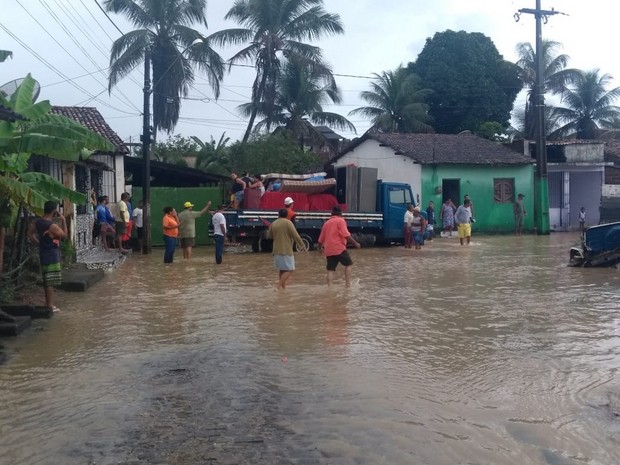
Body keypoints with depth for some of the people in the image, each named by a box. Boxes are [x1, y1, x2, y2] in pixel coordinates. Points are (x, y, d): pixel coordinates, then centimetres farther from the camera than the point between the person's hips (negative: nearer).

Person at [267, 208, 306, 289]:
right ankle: (278, 285, -18)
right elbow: (295, 235, -11)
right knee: (289, 270, -5)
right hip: (286, 250, -6)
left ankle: (283, 287, 15)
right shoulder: (288, 222, -7)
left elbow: (269, 236, 17)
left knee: (282, 270, 15)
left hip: (276, 251, 6)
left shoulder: (273, 224, 7)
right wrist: (301, 245, -3)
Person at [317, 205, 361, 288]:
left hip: (329, 250, 5)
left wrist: (320, 248, 39)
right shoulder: (340, 220, -1)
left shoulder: (326, 223, 18)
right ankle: (348, 284, 2)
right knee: (348, 264, 9)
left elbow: (321, 239, 21)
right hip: (339, 248, -5)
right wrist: (355, 243, -7)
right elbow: (346, 235, -14)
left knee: (330, 269, 4)